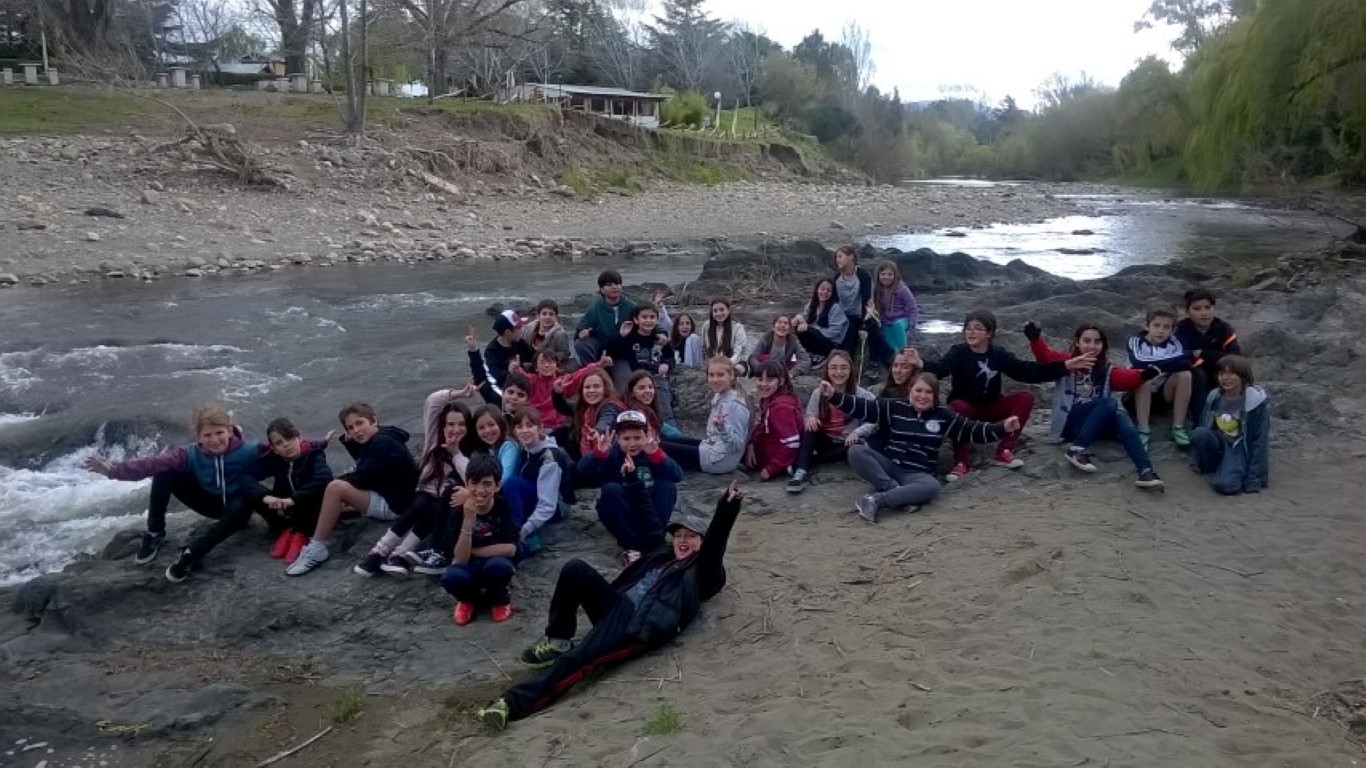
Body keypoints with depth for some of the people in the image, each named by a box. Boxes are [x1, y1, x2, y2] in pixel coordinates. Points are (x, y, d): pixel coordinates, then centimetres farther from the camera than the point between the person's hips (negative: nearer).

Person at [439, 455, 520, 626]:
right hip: (470, 569, 1)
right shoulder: (459, 511, -13)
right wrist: (468, 520, -34)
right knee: (451, 578, -33)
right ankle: (468, 599, 4)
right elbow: (460, 559, -22)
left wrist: (471, 551, -16)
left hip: (497, 565, -1)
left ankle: (500, 598, -1)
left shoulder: (505, 506, -15)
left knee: (498, 565, -37)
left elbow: (509, 549, -22)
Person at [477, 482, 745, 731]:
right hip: (618, 607, 7)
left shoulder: (702, 572, 12)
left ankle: (514, 702, -36)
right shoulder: (662, 555, 32)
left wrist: (728, 507, -24)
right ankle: (558, 640, -5)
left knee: (576, 658, -28)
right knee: (574, 569, -16)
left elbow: (715, 543, -5)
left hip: (642, 625, -7)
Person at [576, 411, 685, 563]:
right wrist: (599, 452, -49)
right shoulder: (611, 453, -12)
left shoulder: (652, 451, -8)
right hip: (620, 514, -1)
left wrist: (656, 454, -41)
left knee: (668, 486, -22)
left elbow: (678, 476, -25)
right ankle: (630, 546, -24)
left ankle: (653, 541, -21)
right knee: (611, 489, -30)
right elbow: (582, 470, -29)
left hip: (648, 511, 1)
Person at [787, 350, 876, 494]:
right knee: (809, 426, -25)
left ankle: (807, 461, -27)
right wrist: (810, 418, -23)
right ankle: (801, 471, -38)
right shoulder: (818, 393, -3)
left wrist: (857, 432, -31)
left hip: (848, 443, -2)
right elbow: (808, 417, 1)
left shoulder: (861, 394, -10)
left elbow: (874, 421, -14)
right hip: (825, 442, 2)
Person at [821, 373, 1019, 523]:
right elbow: (862, 407, -2)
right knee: (856, 452, -26)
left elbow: (973, 430, 4)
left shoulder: (944, 416, 7)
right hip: (888, 465, 1)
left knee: (932, 486, -37)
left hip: (917, 474, -1)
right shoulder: (895, 407, 4)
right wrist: (833, 395, -15)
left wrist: (1002, 428, -10)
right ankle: (902, 494, -30)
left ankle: (876, 499, -36)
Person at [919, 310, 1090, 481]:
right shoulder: (958, 352, -14)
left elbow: (1027, 371, -7)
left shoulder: (999, 354, -2)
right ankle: (962, 461, -28)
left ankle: (1004, 452, -17)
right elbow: (940, 367, -35)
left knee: (1025, 398, -17)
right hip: (966, 408, -4)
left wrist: (1064, 367, -16)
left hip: (991, 408, 4)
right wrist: (922, 365, -60)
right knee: (957, 407, -38)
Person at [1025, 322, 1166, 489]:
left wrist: (1143, 375, -29)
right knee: (1110, 403, -26)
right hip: (1070, 422, -3)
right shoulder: (1066, 362, 6)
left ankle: (1145, 470, -45)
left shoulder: (1107, 370, 15)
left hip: (1096, 424, 3)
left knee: (1120, 416, -30)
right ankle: (1078, 449, -33)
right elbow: (1045, 355, -14)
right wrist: (1035, 338, -35)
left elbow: (1126, 377, -6)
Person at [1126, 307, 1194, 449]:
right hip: (1138, 395, -3)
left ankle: (1178, 428, -17)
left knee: (1185, 374, -22)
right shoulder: (1136, 340, -12)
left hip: (1164, 393, 3)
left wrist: (1155, 364, -27)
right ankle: (1143, 431, -30)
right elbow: (1139, 364, -31)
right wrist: (1169, 362, -26)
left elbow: (1185, 362, -23)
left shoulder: (1173, 342, -3)